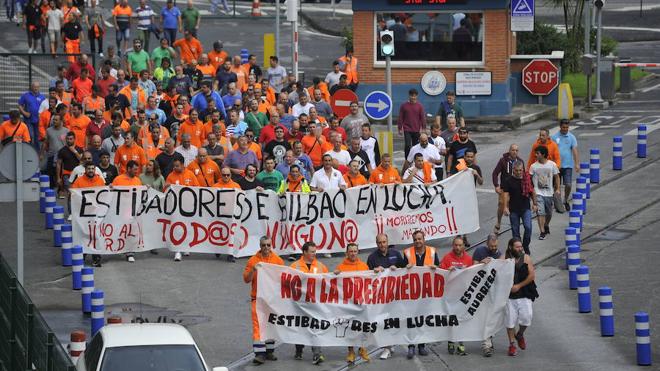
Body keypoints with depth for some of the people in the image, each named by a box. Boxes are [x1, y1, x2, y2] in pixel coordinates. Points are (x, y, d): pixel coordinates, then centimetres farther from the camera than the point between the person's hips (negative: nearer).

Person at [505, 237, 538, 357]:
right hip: (510, 295, -1)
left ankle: (520, 335, 20)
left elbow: (532, 275, -3)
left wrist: (519, 286, -9)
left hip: (524, 294, 1)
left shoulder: (526, 258, 2)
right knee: (510, 320, 0)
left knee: (526, 317, -10)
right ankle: (512, 345, 13)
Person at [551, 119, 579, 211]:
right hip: (556, 165, 1)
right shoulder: (555, 137, 2)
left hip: (568, 165, -1)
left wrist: (577, 164, -13)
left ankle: (566, 201, 18)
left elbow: (575, 151, -5)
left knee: (568, 185, -5)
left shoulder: (571, 137, 0)